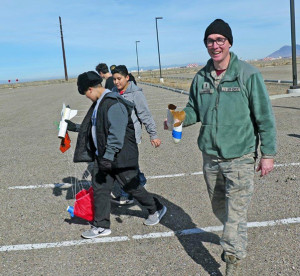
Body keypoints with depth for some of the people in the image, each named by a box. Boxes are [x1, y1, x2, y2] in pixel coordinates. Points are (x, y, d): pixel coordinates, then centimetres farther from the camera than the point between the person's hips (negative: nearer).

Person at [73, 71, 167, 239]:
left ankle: (156, 209, 28)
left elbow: (116, 135, -27)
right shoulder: (99, 103, 11)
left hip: (120, 157, -10)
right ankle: (101, 226, 20)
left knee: (132, 187, 4)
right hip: (103, 156, 10)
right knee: (100, 188, 9)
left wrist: (108, 157, -28)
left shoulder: (114, 104, -22)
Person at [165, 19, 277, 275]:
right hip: (210, 156, 5)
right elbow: (194, 110, 13)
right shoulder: (201, 78, 2)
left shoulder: (248, 74, -11)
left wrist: (268, 153, -9)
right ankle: (237, 241, 49)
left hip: (240, 158, -5)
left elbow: (265, 117, -8)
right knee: (219, 208, 22)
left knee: (235, 215, -3)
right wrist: (178, 119, -9)